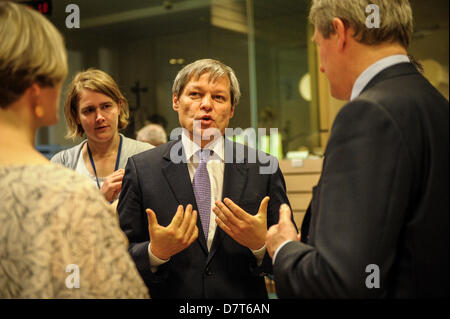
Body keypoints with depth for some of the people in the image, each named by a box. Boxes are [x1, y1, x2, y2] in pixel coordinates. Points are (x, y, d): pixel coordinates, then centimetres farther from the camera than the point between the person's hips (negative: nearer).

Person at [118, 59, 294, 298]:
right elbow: (120, 259, -8)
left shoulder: (263, 167, -6)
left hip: (243, 306, 1)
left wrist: (261, 244, -23)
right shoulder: (141, 169, -7)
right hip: (170, 296, 0)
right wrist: (155, 253, -25)